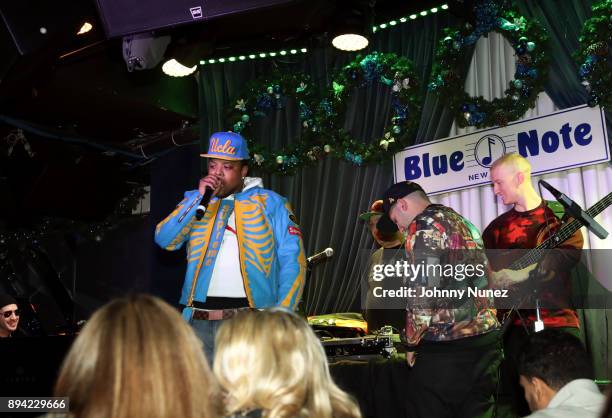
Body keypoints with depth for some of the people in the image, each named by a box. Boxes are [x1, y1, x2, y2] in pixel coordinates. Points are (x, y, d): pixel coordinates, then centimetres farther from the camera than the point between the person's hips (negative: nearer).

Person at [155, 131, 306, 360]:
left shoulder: (270, 203, 6)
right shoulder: (196, 201, 15)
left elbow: (292, 261, 1)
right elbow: (165, 240, 1)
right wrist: (199, 197, -6)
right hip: (199, 321, 3)